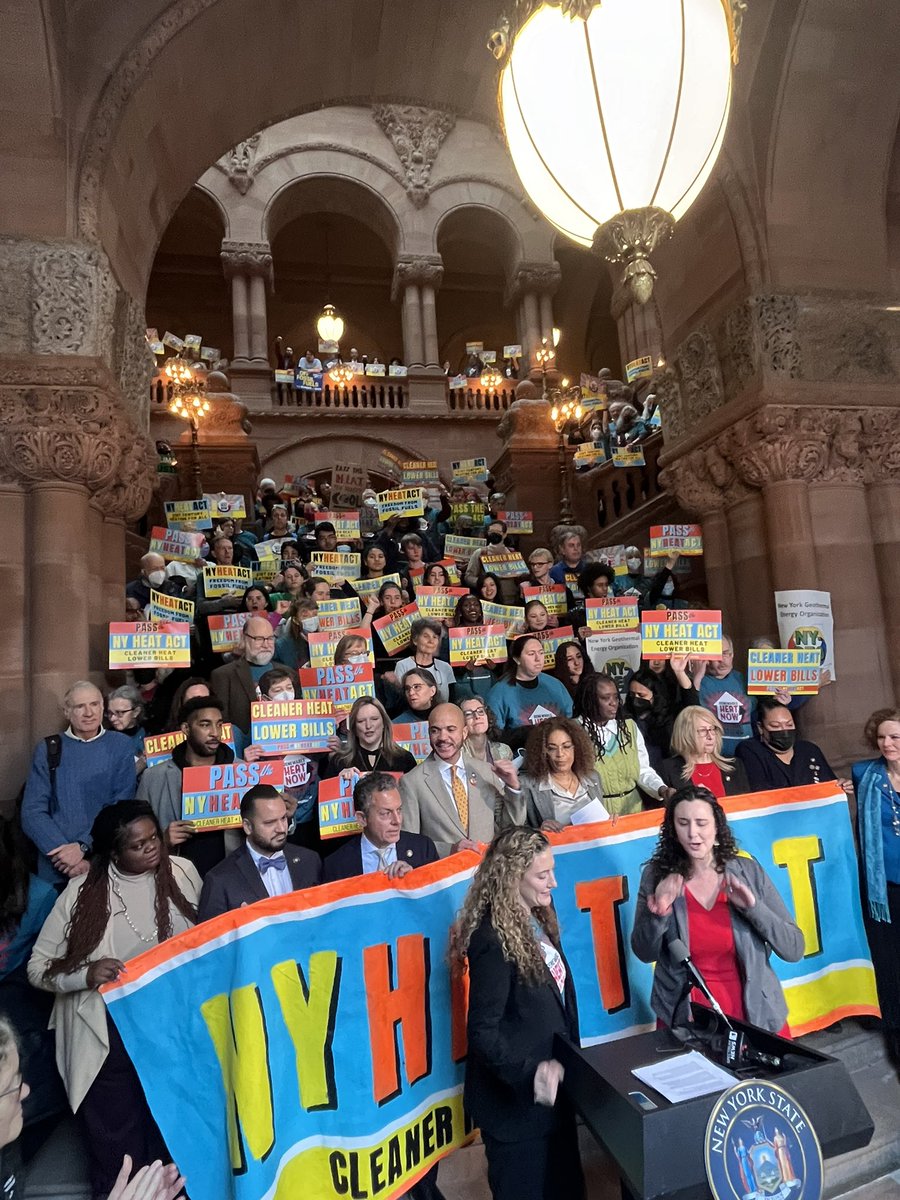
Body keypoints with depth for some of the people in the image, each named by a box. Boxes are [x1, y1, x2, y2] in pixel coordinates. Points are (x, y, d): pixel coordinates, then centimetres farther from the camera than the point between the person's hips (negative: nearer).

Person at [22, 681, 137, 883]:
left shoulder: (120, 745, 0)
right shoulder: (47, 749, 3)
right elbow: (33, 812, -2)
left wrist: (84, 846, -15)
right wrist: (62, 853, -13)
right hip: (56, 868, 1)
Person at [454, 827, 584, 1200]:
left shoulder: (537, 919, -1)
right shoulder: (493, 939, -28)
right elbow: (483, 1031, -24)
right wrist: (528, 1072, -34)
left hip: (552, 1087, 8)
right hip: (515, 1100, -8)